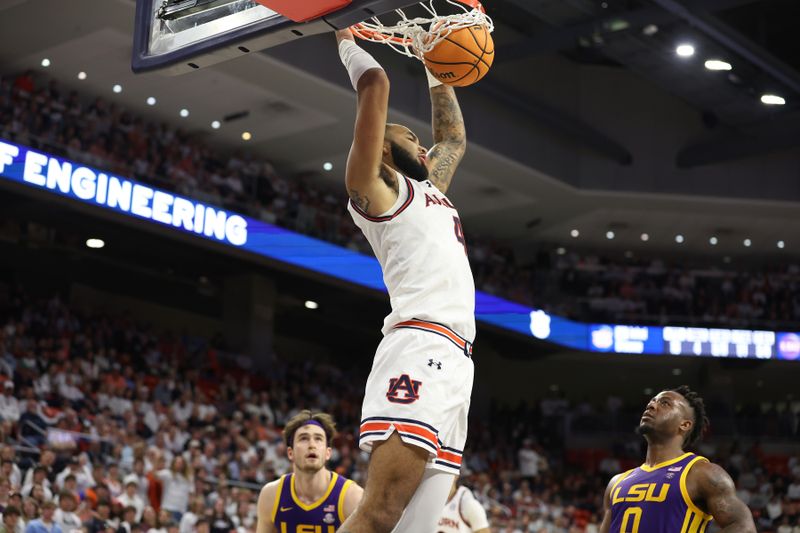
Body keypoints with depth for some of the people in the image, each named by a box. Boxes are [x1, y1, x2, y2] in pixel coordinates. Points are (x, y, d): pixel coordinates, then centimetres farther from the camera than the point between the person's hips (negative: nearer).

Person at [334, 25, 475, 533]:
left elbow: (455, 137, 48)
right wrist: (346, 43, 18)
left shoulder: (429, 188, 32)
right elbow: (375, 84, 0)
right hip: (421, 348, -8)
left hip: (454, 359, 8)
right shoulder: (373, 185, 8)